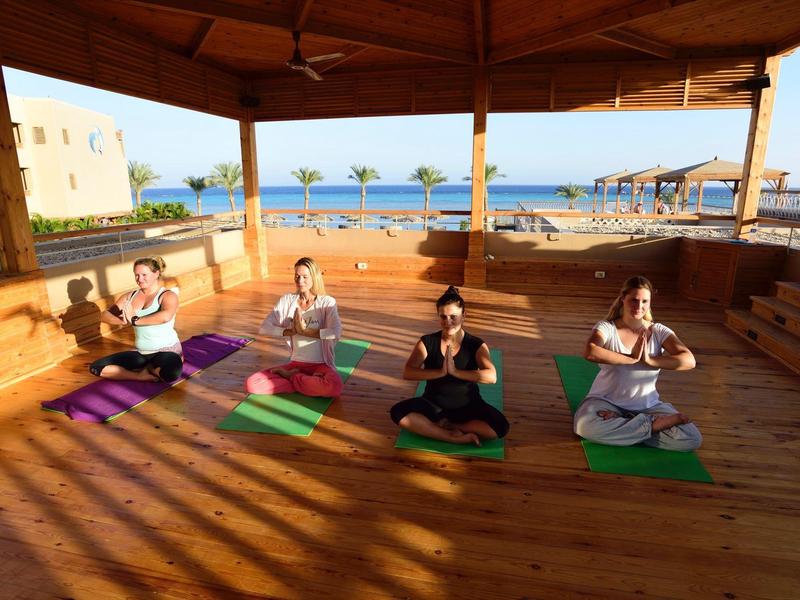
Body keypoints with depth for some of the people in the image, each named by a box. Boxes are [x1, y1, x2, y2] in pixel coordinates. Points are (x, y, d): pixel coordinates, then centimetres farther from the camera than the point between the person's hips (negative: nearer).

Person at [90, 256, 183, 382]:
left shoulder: (168, 295, -8)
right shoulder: (130, 297, 8)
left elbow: (165, 316, -30)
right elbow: (104, 315, 1)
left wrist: (135, 320, -22)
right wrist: (124, 320, -20)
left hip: (167, 351, -5)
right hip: (141, 353, 5)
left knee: (171, 373, -38)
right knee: (96, 367, -6)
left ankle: (148, 368, -4)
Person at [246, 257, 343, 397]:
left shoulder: (327, 302, -6)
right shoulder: (287, 300, 4)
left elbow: (336, 333, -23)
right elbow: (264, 328, -3)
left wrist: (304, 331, -19)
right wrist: (291, 331, -17)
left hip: (320, 365, -3)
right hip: (295, 363, 3)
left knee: (335, 387, -37)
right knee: (251, 384, -16)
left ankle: (290, 377, -8)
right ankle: (308, 382, -7)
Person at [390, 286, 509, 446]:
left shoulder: (476, 345, -10)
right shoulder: (427, 342, -9)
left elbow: (491, 376, -27)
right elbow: (407, 373, -21)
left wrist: (455, 372, -35)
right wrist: (440, 372, -33)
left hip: (468, 407, 0)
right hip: (434, 404, 1)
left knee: (500, 427, -27)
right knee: (398, 412, -26)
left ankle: (443, 425, -11)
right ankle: (455, 437, -22)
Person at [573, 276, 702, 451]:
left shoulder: (659, 331, 0)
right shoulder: (607, 327, -9)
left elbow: (689, 361, -15)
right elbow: (590, 352, -32)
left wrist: (650, 360, -25)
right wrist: (632, 358, -27)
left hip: (648, 405, 3)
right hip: (607, 401, -2)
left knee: (692, 439, -17)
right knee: (586, 426, -35)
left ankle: (619, 427, -7)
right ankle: (654, 425, -15)